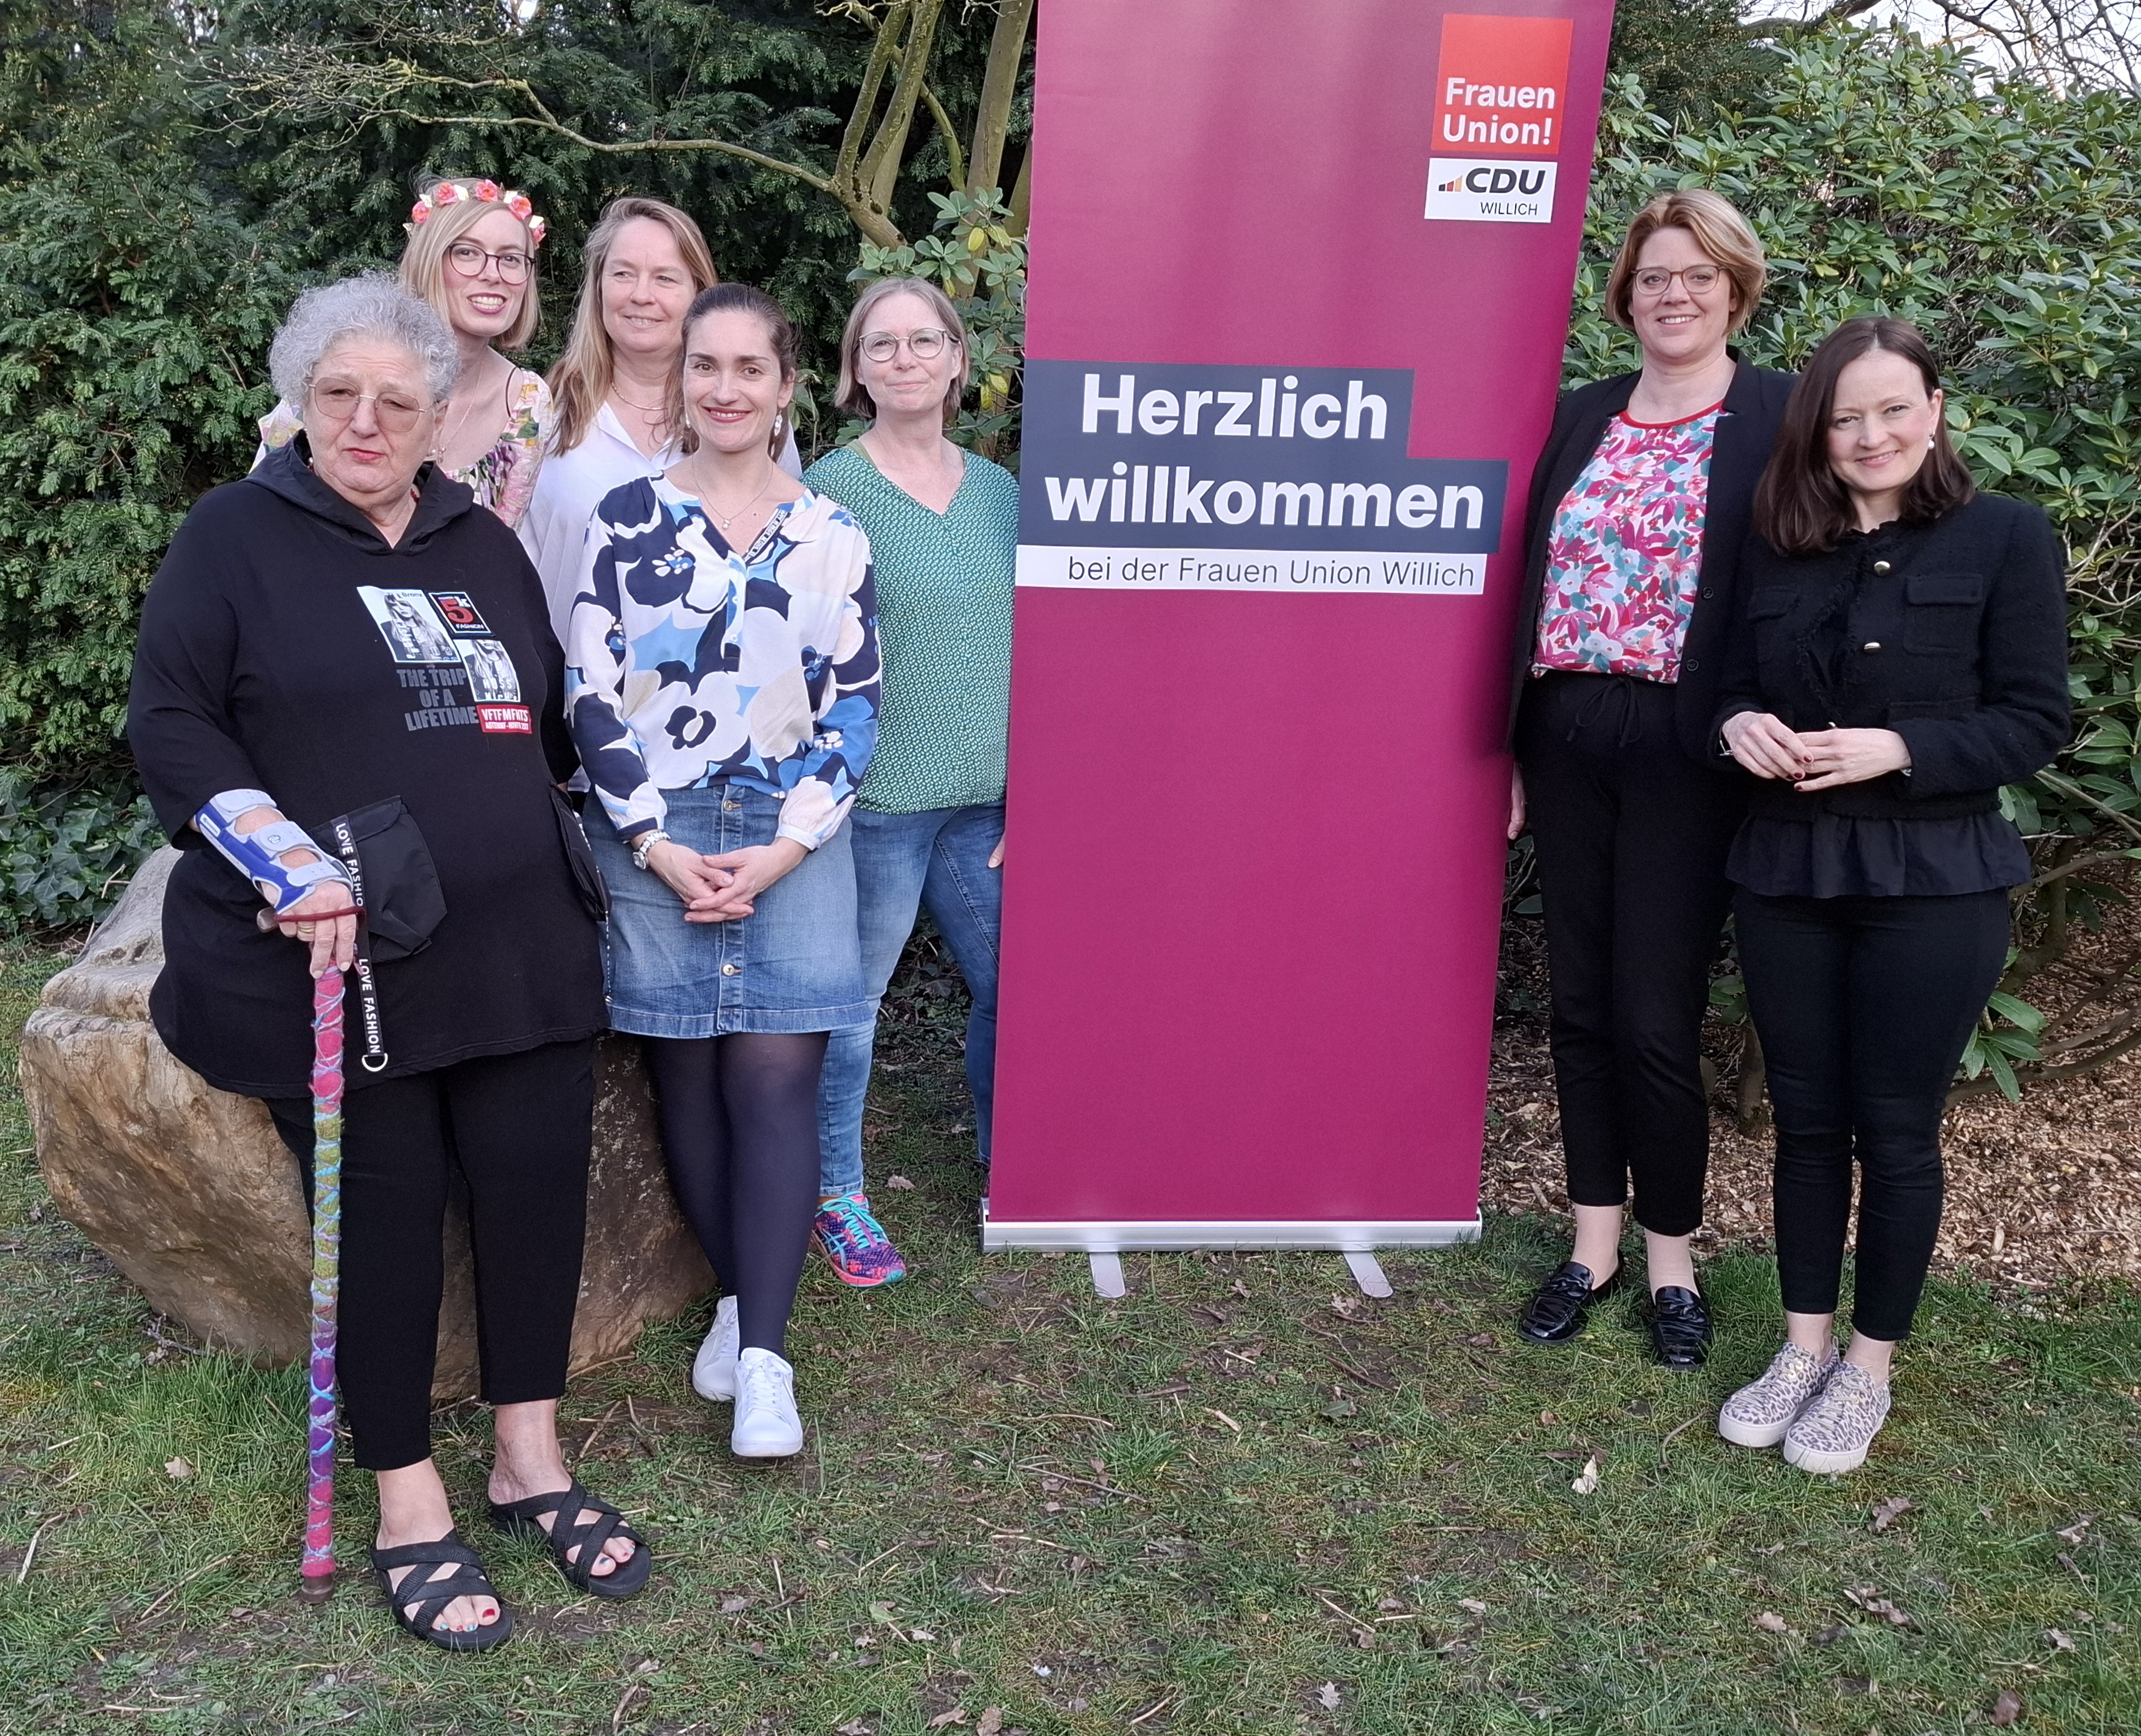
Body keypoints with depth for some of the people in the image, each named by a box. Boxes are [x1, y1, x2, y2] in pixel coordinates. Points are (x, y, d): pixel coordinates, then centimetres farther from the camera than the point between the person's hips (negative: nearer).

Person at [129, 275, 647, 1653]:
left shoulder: (486, 545, 14)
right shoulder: (236, 537, 1)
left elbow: (551, 720, 24)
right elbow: (171, 723, -6)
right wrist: (287, 866, -16)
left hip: (522, 953, 5)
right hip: (338, 966, -4)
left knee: (540, 1188, 6)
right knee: (386, 1214, 3)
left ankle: (533, 1460, 26)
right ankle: (410, 1504, 21)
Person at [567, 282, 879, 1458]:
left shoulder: (831, 535, 6)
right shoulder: (626, 518, 3)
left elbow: (854, 707, 4)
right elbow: (591, 696, -1)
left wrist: (785, 848, -8)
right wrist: (661, 846, -9)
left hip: (791, 841, 0)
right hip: (654, 840, 0)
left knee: (775, 1080, -6)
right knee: (686, 1081, 5)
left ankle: (764, 1355, -2)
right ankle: (738, 1298, 22)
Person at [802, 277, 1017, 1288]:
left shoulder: (999, 491, 9)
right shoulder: (830, 492, -6)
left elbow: (1022, 646, 12)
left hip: (986, 797, 5)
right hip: (875, 795, -5)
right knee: (849, 999, 6)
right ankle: (836, 1197, 25)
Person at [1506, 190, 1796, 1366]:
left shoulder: (1778, 420, -1)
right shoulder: (1583, 418, 12)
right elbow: (1533, 580, 12)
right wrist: (1514, 747, 8)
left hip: (1683, 751, -4)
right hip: (1568, 741, 5)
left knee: (1656, 1017, -2)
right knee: (1580, 1003, 10)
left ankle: (1671, 1258, 18)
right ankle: (1594, 1241, 24)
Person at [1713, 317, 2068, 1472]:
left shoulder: (2005, 539, -4)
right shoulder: (1780, 549, 8)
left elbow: (2036, 721, -7)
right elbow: (1737, 685, 14)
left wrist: (1897, 750, -21)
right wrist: (1741, 725, -9)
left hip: (1931, 882, -4)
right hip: (1787, 872, 4)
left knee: (1896, 1129, 6)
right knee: (1806, 1118, 12)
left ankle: (1869, 1367, 22)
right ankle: (1803, 1347, 27)